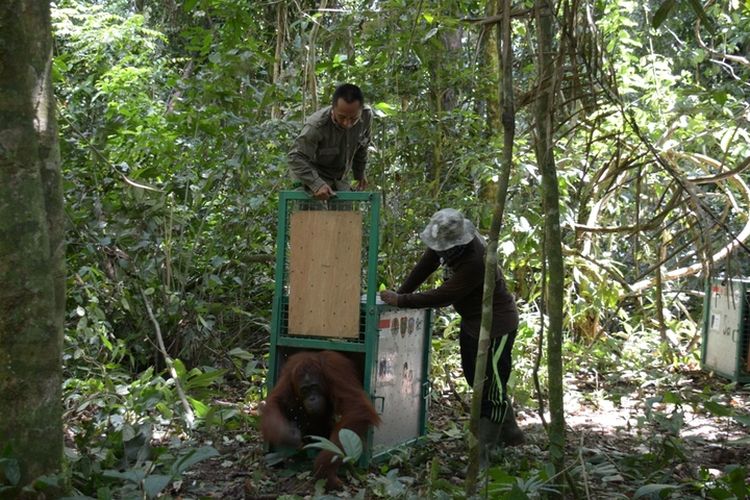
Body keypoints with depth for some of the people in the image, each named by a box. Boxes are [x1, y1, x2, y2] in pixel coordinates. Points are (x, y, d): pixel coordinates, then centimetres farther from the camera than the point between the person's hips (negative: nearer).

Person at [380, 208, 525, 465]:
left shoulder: (475, 262, -34)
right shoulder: (447, 242, -9)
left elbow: (442, 296, -32)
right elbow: (426, 263, 3)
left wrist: (400, 301, -26)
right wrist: (401, 292, -5)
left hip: (496, 325, -10)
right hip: (471, 321, 10)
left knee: (492, 389, -6)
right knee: (476, 380, 19)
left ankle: (483, 453, -3)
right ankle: (510, 433, 34)